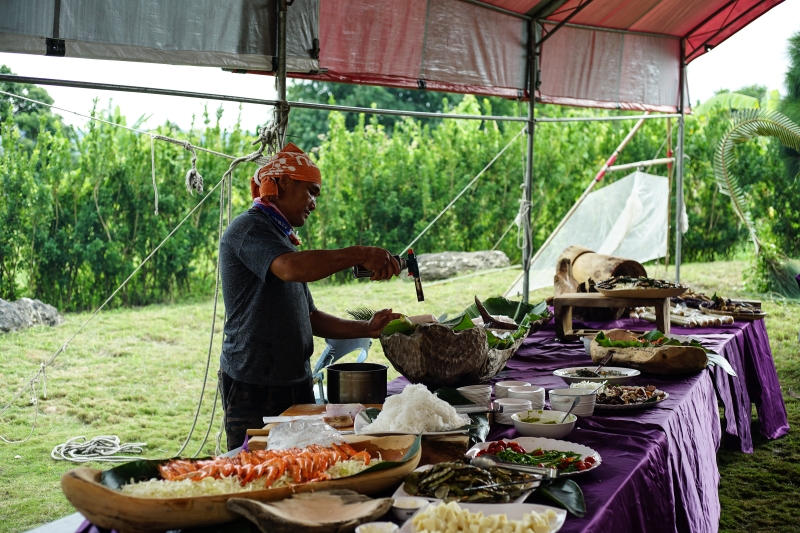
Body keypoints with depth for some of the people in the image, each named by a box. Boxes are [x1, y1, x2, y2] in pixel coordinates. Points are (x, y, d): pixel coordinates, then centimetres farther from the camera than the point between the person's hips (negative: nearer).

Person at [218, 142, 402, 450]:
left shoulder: (283, 239, 21)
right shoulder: (248, 228, -9)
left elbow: (308, 318, 20)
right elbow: (292, 269, -31)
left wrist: (365, 329, 8)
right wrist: (360, 255, -24)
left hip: (296, 384, 9)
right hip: (254, 389, -9)